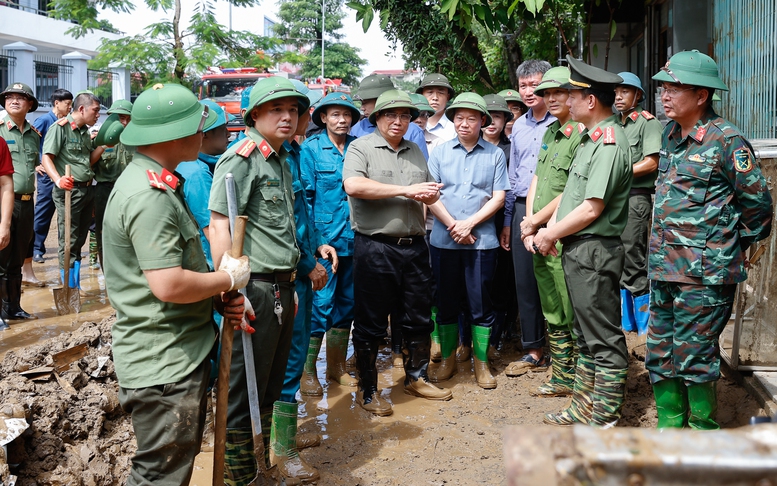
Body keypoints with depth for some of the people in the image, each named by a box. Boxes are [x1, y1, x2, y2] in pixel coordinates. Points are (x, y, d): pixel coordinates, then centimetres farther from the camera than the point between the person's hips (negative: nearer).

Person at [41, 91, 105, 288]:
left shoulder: (85, 131, 15)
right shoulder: (60, 127, -10)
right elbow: (46, 157, -15)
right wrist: (58, 180, -31)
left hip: (87, 189, 8)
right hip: (69, 190, -8)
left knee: (80, 237, 14)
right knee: (69, 240, -4)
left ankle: (76, 283, 25)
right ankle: (70, 287, 3)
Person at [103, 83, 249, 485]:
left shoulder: (157, 184, 12)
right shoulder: (149, 196, -23)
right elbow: (168, 286, -29)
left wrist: (220, 298, 2)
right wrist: (228, 279, -13)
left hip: (181, 354, 11)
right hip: (163, 365, -11)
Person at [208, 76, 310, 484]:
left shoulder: (282, 163, 16)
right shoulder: (241, 158, -12)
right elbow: (220, 225, -21)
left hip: (282, 289, 9)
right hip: (256, 290, -9)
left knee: (271, 385, 20)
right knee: (244, 391, 2)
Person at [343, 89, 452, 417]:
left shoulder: (415, 151, 17)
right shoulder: (361, 147, -2)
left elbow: (430, 194, 24)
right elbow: (353, 185, -20)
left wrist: (430, 195, -3)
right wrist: (406, 190, -16)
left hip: (414, 246, 6)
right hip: (375, 246, -5)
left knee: (419, 318, 13)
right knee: (371, 322, 4)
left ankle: (416, 377, 32)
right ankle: (367, 389, 17)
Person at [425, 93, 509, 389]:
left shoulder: (495, 154, 4)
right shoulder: (440, 152, 7)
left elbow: (498, 198, -1)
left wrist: (469, 223, -11)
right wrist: (453, 225, -10)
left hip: (482, 240, -1)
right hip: (444, 239, 1)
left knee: (480, 304, 5)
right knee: (446, 302, 9)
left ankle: (481, 363, 18)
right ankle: (447, 360, 23)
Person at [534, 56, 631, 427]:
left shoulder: (609, 144, -17)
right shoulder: (589, 139, 15)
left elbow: (592, 209, -21)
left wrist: (550, 234, -10)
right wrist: (551, 230, 3)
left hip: (595, 253, -10)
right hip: (577, 249, 10)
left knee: (604, 340, -1)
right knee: (586, 335, 17)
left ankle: (605, 420, 9)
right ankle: (583, 409, 28)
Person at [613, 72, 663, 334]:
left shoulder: (647, 122, -3)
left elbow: (651, 163, -12)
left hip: (635, 198, -7)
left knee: (634, 266, -5)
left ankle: (644, 324, 5)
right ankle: (626, 321, 20)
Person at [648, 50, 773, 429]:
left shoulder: (726, 140, -11)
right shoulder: (670, 136, 11)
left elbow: (756, 201, -6)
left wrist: (736, 247, 3)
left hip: (705, 273, -8)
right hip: (663, 267, 8)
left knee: (695, 357, 0)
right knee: (660, 355, 12)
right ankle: (669, 428, 26)